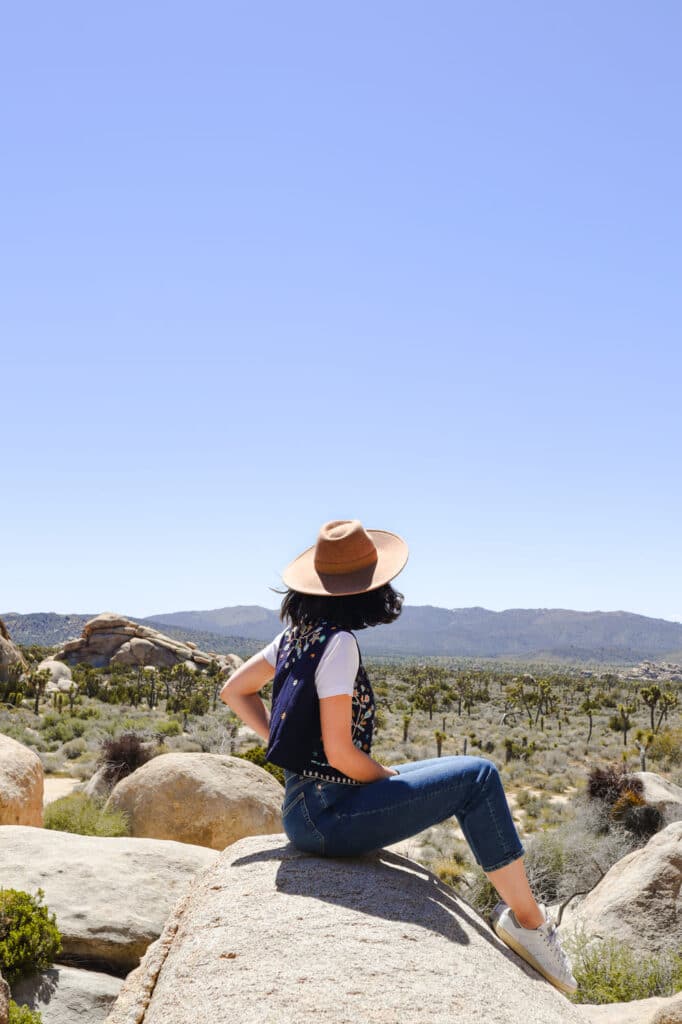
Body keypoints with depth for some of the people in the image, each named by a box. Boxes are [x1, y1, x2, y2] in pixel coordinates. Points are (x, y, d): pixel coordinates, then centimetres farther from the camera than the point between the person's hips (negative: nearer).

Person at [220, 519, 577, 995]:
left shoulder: (298, 633, 6)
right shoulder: (338, 642, -18)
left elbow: (234, 691, 16)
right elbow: (340, 753, -21)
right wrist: (394, 778, -3)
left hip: (304, 805, 9)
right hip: (326, 813, -9)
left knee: (462, 774, 21)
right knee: (478, 777, -6)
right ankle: (528, 919, 2)